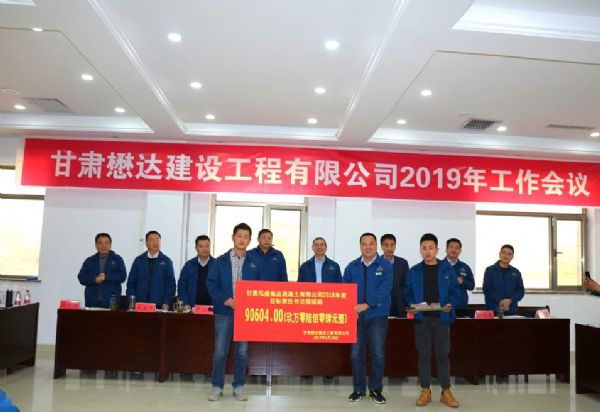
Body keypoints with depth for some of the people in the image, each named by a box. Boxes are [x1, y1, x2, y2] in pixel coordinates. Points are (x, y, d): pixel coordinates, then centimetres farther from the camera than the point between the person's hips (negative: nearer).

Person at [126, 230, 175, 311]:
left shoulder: (166, 261, 4)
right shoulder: (138, 260, 9)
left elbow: (171, 284, 2)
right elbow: (131, 282, 9)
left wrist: (167, 303, -8)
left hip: (159, 306, -1)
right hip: (140, 304, 1)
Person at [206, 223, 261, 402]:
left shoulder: (255, 263, 6)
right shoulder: (221, 261, 3)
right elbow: (211, 283, -1)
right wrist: (227, 301, -13)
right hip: (224, 311, -1)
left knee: (242, 351, 7)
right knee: (220, 351, 1)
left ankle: (239, 387, 19)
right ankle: (217, 386, 14)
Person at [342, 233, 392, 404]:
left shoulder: (385, 265, -2)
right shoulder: (352, 266, 7)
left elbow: (384, 289, -14)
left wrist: (366, 305, -22)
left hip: (377, 316, -2)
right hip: (356, 316, 2)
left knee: (378, 354, 4)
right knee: (356, 353, 6)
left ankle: (376, 389, 19)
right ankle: (358, 389, 19)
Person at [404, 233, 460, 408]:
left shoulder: (447, 268, 2)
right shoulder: (414, 270, 3)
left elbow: (454, 291, 3)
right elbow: (408, 292, 7)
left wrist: (451, 305, -14)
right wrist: (412, 305, -10)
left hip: (441, 318, -1)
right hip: (421, 318, 1)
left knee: (443, 355, 5)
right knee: (423, 355, 6)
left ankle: (446, 392, 15)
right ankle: (425, 391, 15)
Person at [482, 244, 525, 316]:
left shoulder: (516, 272, 13)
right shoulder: (490, 270, 3)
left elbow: (520, 291, 9)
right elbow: (487, 290, -4)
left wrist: (510, 300, -9)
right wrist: (500, 301, -15)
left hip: (511, 311, 3)